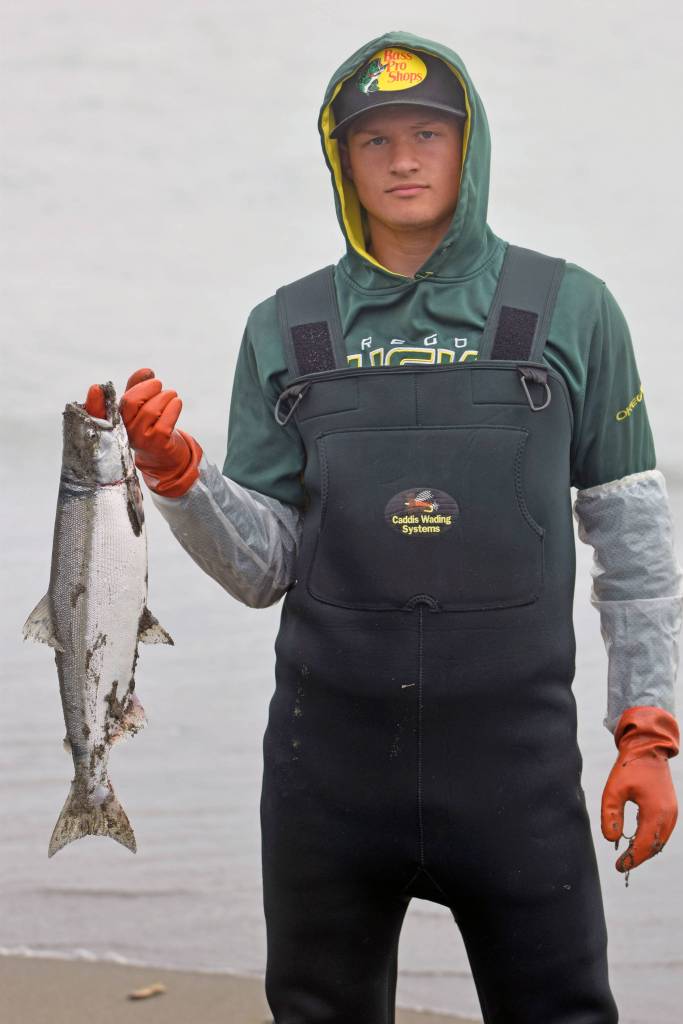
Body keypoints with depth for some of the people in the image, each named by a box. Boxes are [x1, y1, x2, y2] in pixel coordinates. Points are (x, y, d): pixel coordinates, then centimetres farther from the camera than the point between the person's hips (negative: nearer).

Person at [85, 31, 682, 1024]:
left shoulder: (569, 310, 2)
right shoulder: (286, 330, 7)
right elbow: (265, 569, 6)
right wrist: (175, 470, -10)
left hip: (514, 749, -2)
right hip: (331, 750, 2)